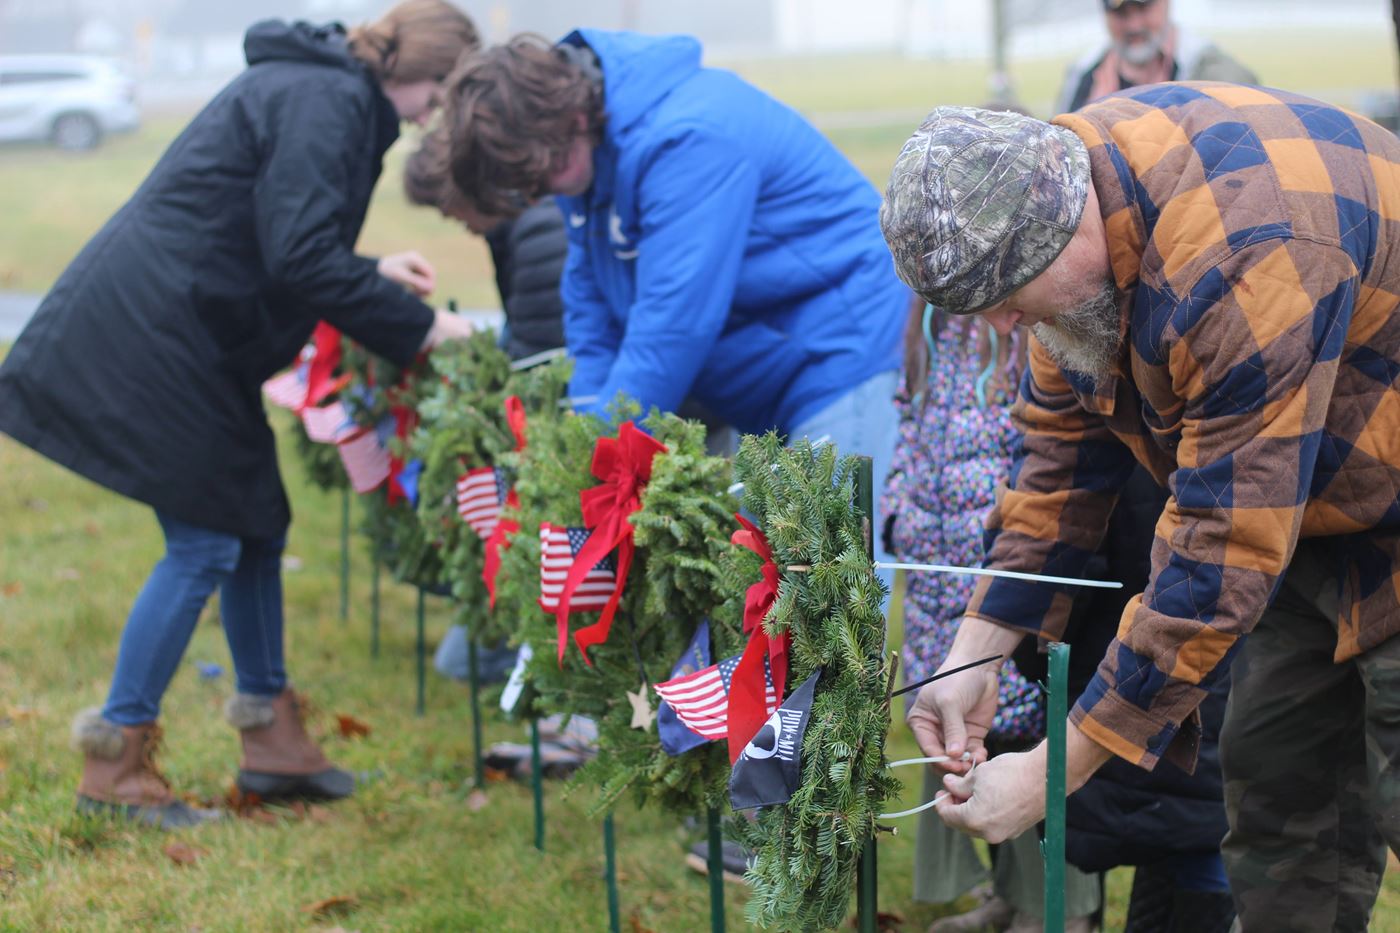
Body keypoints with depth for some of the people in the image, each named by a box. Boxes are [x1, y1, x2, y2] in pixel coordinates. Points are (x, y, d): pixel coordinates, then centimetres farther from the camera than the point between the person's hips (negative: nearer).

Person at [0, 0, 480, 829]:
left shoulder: (322, 90, 17)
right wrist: (417, 327, -15)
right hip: (150, 335, -11)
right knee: (206, 544, -5)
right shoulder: (329, 101, -15)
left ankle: (273, 738, 26)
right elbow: (301, 260, -23)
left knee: (258, 526, 15)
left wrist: (373, 273, 18)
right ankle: (117, 766, 4)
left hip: (184, 335, 11)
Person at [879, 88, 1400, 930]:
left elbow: (1223, 556, -33)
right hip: (1317, 514, 8)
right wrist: (977, 650, -4)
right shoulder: (1056, 189, -10)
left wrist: (1054, 773, -27)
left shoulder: (1239, 268, -37)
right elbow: (1065, 443, 2)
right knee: (1273, 775, 7)